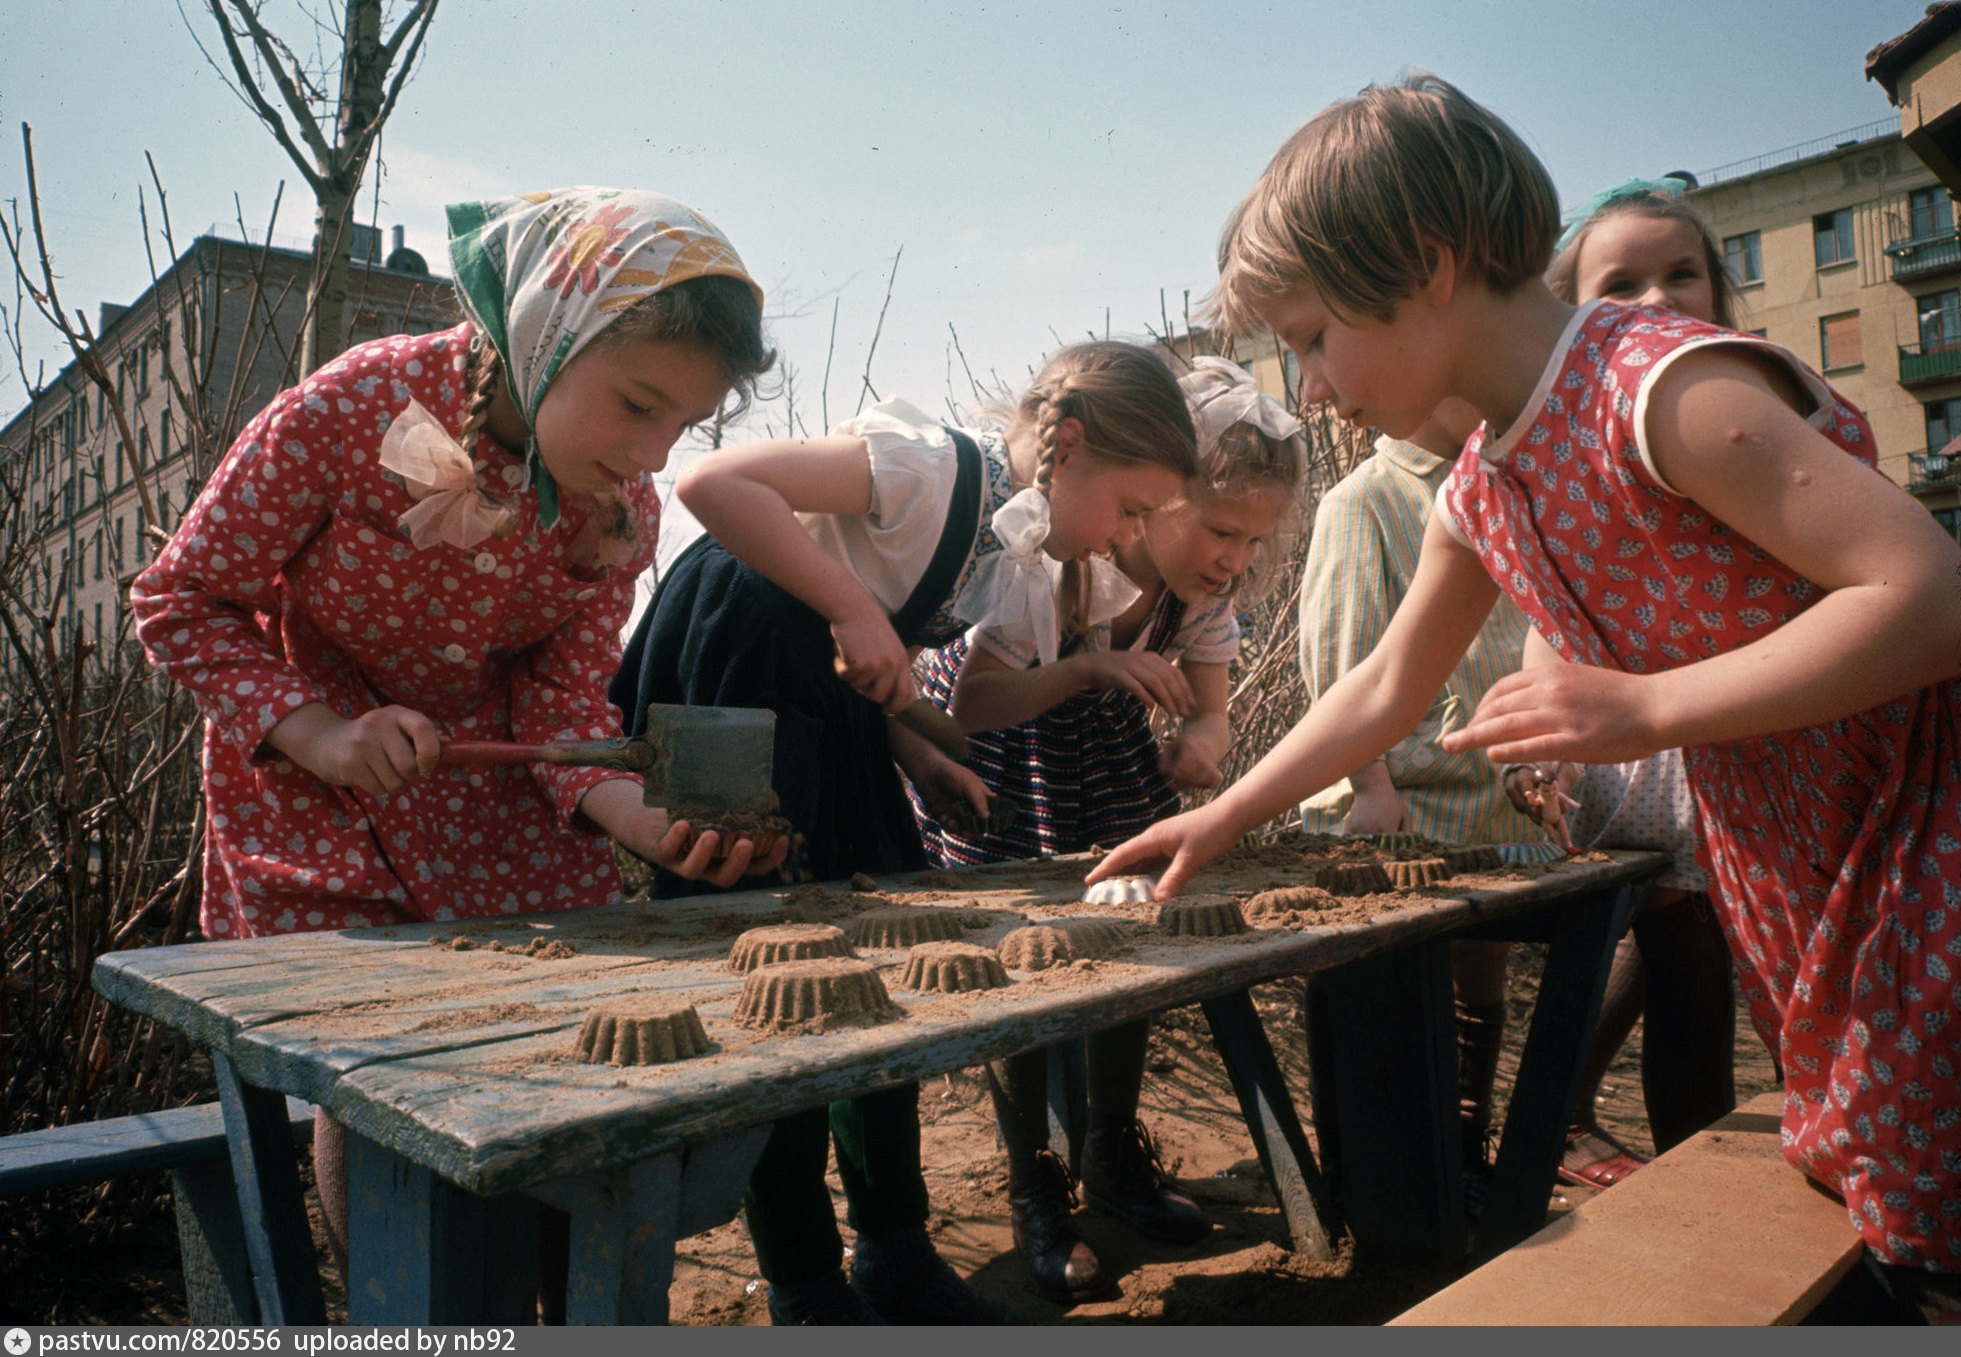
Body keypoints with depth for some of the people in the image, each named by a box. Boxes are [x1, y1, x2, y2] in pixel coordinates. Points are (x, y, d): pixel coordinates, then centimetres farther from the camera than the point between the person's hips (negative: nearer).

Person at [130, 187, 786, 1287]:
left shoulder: (625, 508, -13)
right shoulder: (356, 410, -24)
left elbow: (565, 698, -12)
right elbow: (182, 600, -14)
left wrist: (645, 815, -32)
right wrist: (321, 737, -28)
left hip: (497, 800, 3)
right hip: (315, 797, -2)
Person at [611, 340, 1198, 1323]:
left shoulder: (1024, 543, 3)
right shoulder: (935, 465, -23)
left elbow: (888, 650, 10)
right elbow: (712, 483, -30)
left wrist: (918, 754, -5)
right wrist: (854, 609, -30)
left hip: (829, 690, 9)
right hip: (728, 663, -9)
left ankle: (894, 1252, 22)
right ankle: (806, 1293, 11)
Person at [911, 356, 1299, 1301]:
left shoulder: (1207, 585, -16)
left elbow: (1210, 708, -6)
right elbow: (971, 703, -30)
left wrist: (1202, 744, -30)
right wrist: (1087, 667, -46)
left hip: (1107, 755, 5)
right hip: (995, 746, -5)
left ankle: (1116, 1160, 26)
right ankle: (1033, 1194, 14)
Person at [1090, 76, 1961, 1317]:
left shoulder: (1667, 387, -22)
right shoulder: (1477, 497, 3)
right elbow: (1383, 693, 13)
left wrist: (1644, 710, -29)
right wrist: (1218, 820, 14)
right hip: (1788, 879, 7)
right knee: (1862, 1211, 16)